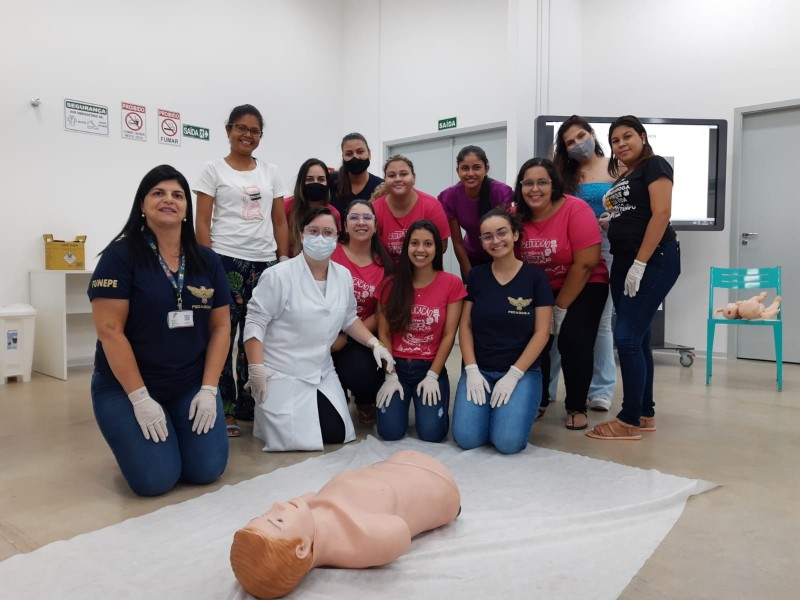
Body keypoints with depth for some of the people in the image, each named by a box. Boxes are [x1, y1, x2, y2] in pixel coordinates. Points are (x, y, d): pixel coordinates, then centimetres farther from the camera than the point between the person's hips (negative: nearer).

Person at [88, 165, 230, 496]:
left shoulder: (207, 261, 3)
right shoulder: (120, 255, -10)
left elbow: (220, 326, 3)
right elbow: (109, 330, -14)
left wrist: (208, 389, -6)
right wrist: (140, 398, -18)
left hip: (192, 386, 4)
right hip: (126, 388, -3)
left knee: (207, 470, -6)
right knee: (155, 480, -12)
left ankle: (176, 431, 26)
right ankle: (136, 434, 21)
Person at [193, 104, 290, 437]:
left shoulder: (271, 172, 14)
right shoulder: (214, 170, 4)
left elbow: (280, 221, 14)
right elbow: (202, 222, -1)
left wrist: (284, 260, 6)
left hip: (265, 263, 4)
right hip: (225, 261, -3)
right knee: (223, 333, -2)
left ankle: (250, 405, 20)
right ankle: (224, 409, 8)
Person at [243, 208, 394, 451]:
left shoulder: (343, 276, 2)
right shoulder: (279, 275, -15)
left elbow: (349, 318, 14)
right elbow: (255, 322, -13)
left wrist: (374, 343, 2)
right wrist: (256, 369, -18)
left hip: (322, 374, 5)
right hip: (281, 375, -5)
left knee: (336, 435, 2)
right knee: (296, 440, -11)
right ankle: (270, 409, 20)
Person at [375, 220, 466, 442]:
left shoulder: (452, 284, -4)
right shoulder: (391, 285, 1)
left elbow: (448, 335, -4)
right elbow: (384, 334, 0)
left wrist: (432, 376, -9)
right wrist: (390, 376, -8)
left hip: (431, 368, -1)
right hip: (397, 366, 1)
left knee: (432, 432, -18)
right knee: (390, 430, -15)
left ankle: (424, 399, 15)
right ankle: (403, 398, 18)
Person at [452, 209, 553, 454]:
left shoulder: (535, 277, -4)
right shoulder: (476, 275, 4)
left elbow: (541, 333, -6)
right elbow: (465, 325, 3)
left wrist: (513, 375, -13)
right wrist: (472, 370, -9)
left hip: (522, 372, -2)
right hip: (480, 370, 2)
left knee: (508, 441, -20)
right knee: (466, 438, -16)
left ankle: (507, 409, 13)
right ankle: (490, 409, 15)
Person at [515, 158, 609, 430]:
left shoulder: (575, 209, -21)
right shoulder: (516, 216, -12)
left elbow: (585, 264, -21)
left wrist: (560, 308, -16)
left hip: (583, 286, -3)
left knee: (575, 341, -17)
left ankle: (577, 407, 7)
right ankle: (537, 400, 17)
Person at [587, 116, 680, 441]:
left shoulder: (654, 165, -3)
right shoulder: (621, 178, 20)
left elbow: (662, 214, -15)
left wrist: (640, 264, -20)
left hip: (654, 260, -8)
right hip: (623, 261, 8)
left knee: (627, 337, -12)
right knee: (637, 338, 9)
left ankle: (630, 421, -3)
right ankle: (645, 414, 18)